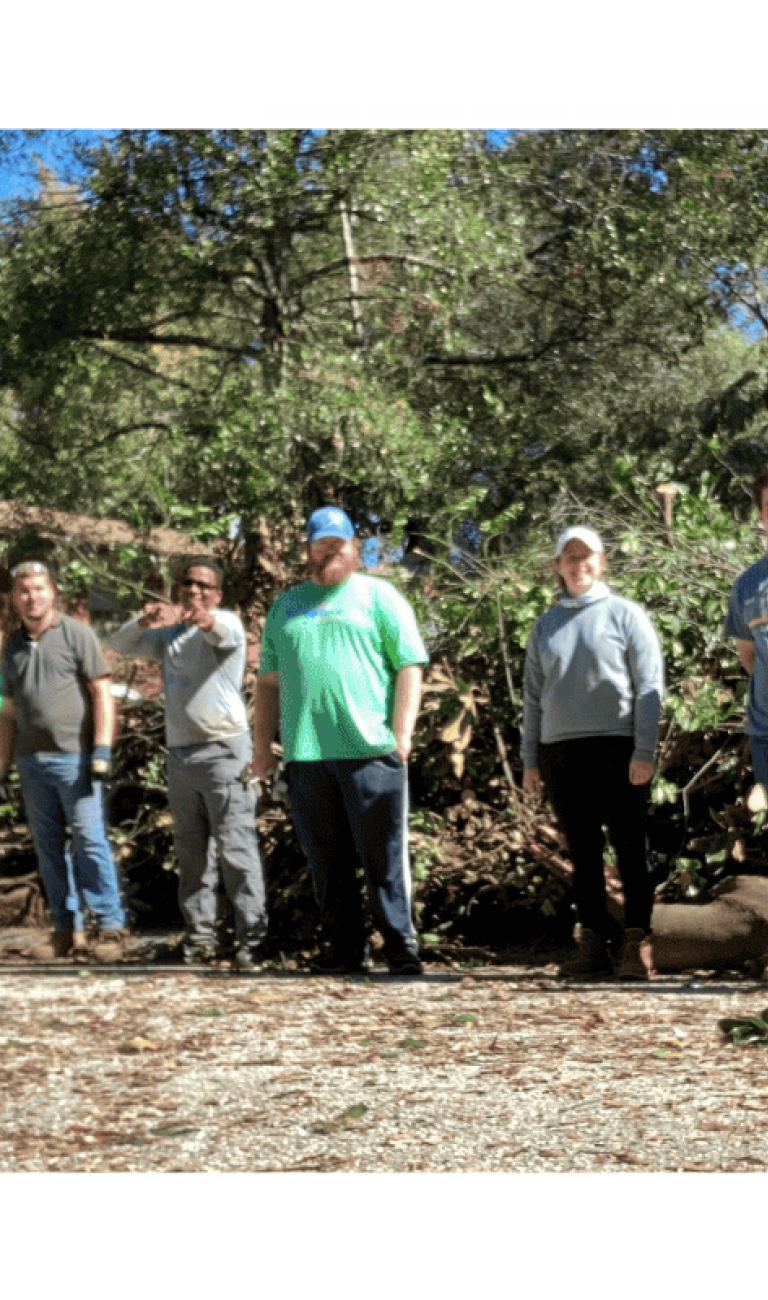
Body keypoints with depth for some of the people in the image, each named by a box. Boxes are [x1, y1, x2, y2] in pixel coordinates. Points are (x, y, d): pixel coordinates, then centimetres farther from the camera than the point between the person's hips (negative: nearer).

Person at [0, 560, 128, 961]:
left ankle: (110, 927, -4)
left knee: (89, 840, -8)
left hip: (74, 756, -5)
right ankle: (67, 930, 12)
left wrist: (102, 751, -13)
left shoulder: (75, 634, -1)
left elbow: (103, 694, -5)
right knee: (48, 847, 6)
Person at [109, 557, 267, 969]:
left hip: (223, 750, -6)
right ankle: (199, 936, 14)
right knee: (191, 852, 9)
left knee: (236, 849, -10)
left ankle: (251, 937, -10)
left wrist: (206, 621, -50)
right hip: (180, 755, 7)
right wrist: (143, 622, -11)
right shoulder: (169, 635, 19)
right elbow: (118, 644, 12)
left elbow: (227, 635, -25)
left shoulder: (226, 623, -1)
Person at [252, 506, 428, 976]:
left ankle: (402, 948, -1)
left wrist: (402, 733, -9)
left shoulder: (378, 596, 8)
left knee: (384, 859, -5)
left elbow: (409, 667, 1)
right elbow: (269, 681, 22)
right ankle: (346, 949, 13)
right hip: (306, 755, 4)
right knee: (328, 862, 6)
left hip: (371, 750, -4)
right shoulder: (286, 605, 20)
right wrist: (263, 744, 14)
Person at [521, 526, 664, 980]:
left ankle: (637, 945, -5)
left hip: (617, 748, -4)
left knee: (631, 848, -5)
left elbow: (650, 686, -1)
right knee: (583, 853, 6)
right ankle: (592, 945, 10)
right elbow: (533, 695, 17)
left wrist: (644, 751, -10)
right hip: (560, 751, 4)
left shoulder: (626, 615, 4)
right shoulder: (547, 625, 15)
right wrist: (529, 759, 11)